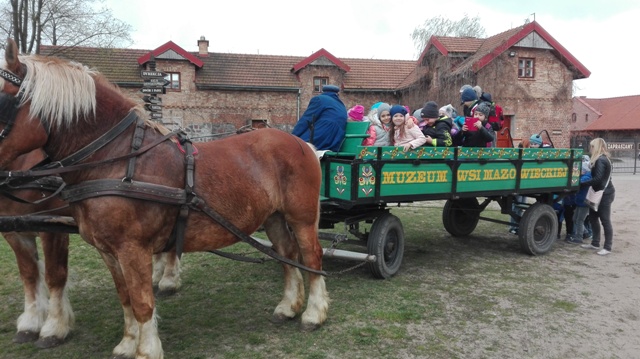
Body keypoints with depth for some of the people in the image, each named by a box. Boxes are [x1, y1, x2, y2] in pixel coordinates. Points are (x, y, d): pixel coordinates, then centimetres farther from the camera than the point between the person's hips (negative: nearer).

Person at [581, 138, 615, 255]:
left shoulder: (600, 161, -18)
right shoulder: (604, 159, 12)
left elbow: (598, 179, -24)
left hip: (605, 194, -10)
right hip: (601, 193, 10)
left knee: (605, 220, -3)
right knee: (593, 217, 14)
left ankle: (607, 247, 5)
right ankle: (595, 243, 22)